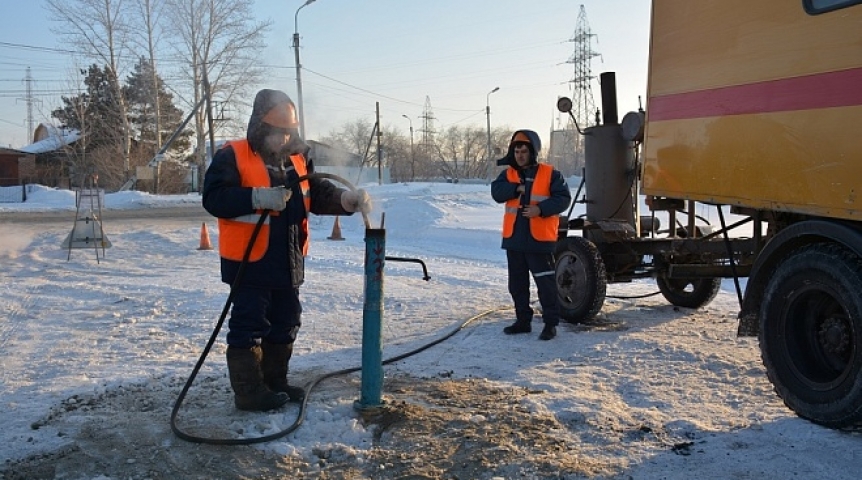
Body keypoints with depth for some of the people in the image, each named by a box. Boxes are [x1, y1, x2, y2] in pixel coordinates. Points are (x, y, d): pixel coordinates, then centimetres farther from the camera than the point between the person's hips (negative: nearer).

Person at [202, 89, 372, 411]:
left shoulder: (297, 158, 10)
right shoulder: (232, 157, -9)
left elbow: (318, 195, 8)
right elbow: (214, 198, -19)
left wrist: (347, 199, -11)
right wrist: (257, 198, -30)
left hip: (288, 262, 7)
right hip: (249, 262, -7)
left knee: (285, 324, 16)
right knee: (249, 326, -1)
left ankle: (274, 382, 30)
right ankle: (248, 391, 10)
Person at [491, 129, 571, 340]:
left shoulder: (550, 174, -2)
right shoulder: (508, 174, 10)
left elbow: (563, 198, -9)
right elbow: (496, 192, -5)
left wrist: (541, 209, -22)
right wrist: (517, 188, -18)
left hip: (540, 238, -5)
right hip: (514, 238, 5)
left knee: (545, 282, -2)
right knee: (517, 283, 13)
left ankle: (550, 323, 7)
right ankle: (523, 320, 26)